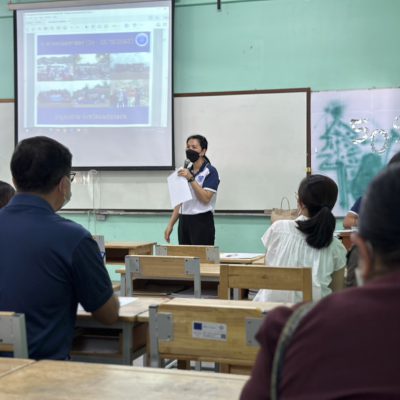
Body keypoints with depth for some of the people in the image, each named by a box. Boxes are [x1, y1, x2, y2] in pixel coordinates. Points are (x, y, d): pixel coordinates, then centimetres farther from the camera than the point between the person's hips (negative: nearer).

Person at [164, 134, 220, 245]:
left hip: (202, 222, -6)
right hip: (184, 221, 6)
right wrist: (170, 224, 11)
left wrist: (191, 179, -20)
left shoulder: (210, 171, -6)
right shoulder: (185, 171, 14)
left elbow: (205, 198, -17)